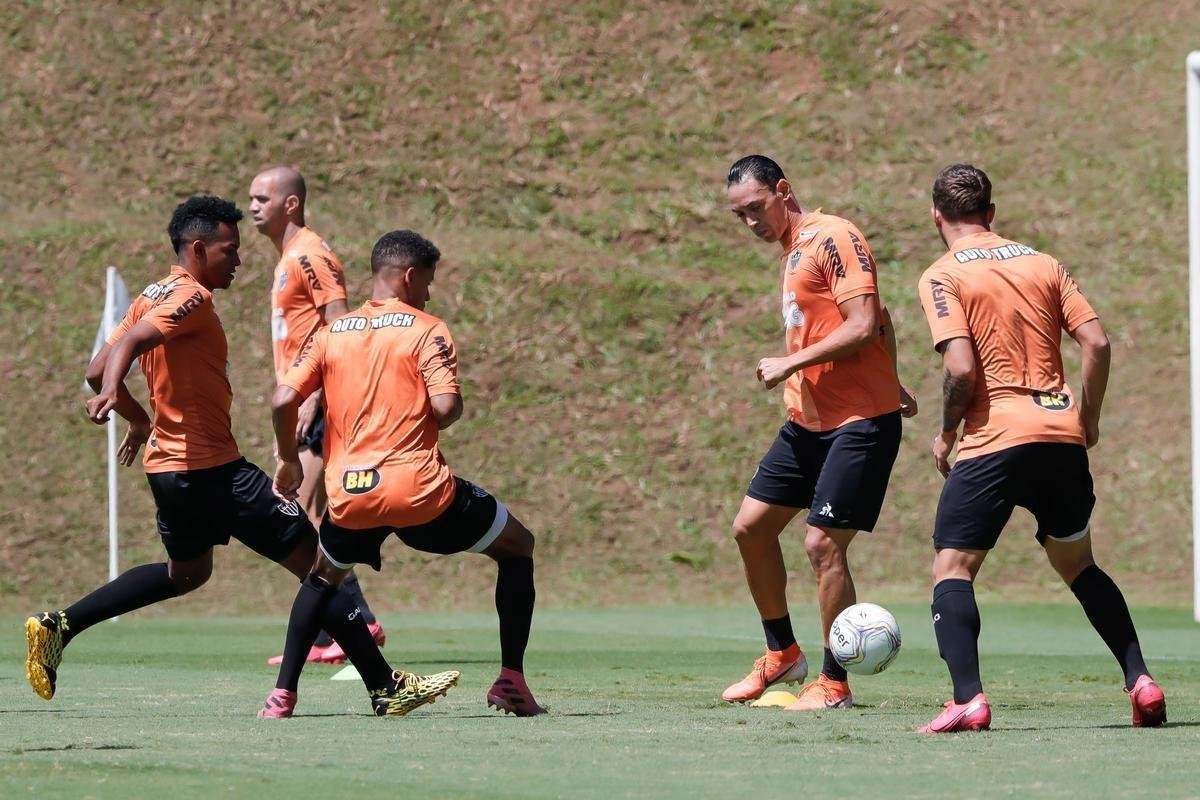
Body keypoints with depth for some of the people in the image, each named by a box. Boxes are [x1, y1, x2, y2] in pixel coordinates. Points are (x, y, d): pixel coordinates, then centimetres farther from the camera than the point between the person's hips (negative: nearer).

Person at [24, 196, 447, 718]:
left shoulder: (152, 297, 12)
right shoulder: (191, 298, -15)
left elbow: (97, 370, 14)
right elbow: (126, 345, -30)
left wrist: (141, 420, 26)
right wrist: (111, 392, -47)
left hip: (168, 464, 10)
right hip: (212, 467, -10)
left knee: (186, 572, 31)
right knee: (316, 561, -6)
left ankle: (58, 627, 22)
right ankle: (386, 688, -9)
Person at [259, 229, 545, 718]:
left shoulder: (331, 334, 12)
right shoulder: (426, 330, -1)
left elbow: (283, 401, 4)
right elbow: (446, 406, -13)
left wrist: (289, 461, 19)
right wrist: (429, 420, 10)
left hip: (350, 495, 4)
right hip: (419, 489, -4)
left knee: (324, 576, 33)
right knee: (516, 546, 17)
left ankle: (282, 692, 20)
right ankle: (511, 680, 8)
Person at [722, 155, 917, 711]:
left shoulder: (833, 238, -13)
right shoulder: (791, 252, 15)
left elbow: (863, 326, -21)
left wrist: (790, 364, -18)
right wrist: (891, 386, 21)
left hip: (860, 422, -10)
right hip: (807, 420, 10)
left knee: (822, 543, -13)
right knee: (751, 527, 9)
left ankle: (834, 684, -2)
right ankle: (782, 654, 24)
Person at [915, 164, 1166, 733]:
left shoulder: (942, 276, -2)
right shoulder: (1042, 263, 13)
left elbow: (961, 369, -14)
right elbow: (1096, 342, 6)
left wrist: (946, 434, 2)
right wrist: (1088, 420, 16)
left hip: (996, 438, -5)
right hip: (1062, 435, 5)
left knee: (952, 569, 0)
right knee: (1078, 565, 22)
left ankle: (968, 698, -18)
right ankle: (1140, 681, 13)